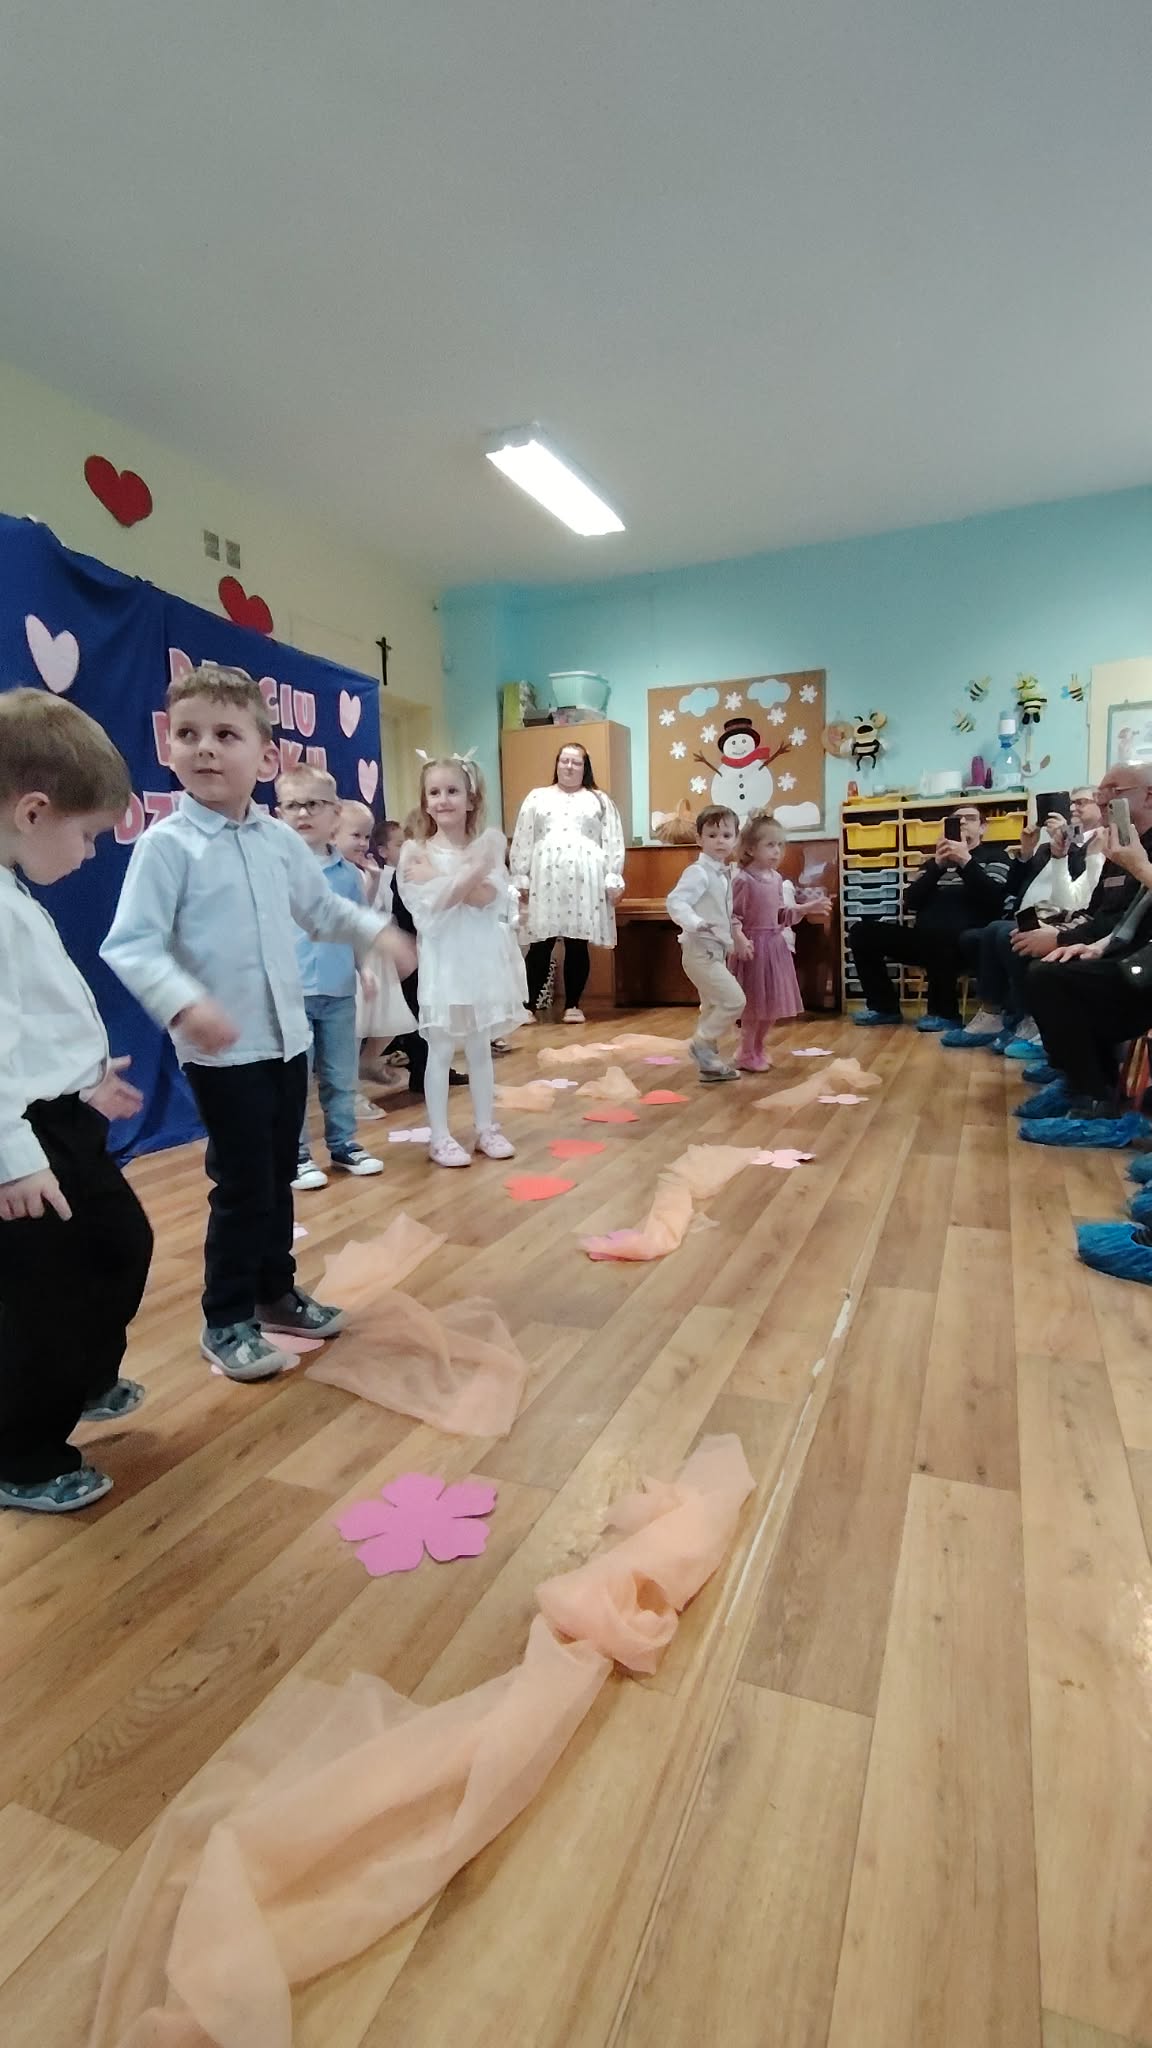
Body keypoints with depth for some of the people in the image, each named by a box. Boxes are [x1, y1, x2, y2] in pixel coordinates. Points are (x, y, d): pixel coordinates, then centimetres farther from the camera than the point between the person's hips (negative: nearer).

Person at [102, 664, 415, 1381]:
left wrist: (379, 932, 9)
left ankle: (276, 1290, 35)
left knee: (280, 1176, 17)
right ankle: (227, 1321, 19)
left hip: (289, 1036, 6)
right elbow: (131, 945, -19)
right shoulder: (166, 844, -13)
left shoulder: (280, 838, 5)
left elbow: (322, 907, 21)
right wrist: (185, 1004, -33)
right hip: (223, 1048, -6)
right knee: (243, 1185, 0)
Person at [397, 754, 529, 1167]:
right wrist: (473, 869, -16)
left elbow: (487, 896, -15)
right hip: (443, 959, -2)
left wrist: (444, 880, -18)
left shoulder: (487, 843, 2)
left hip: (481, 957, 2)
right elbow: (440, 900, -16)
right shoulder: (416, 850, -2)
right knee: (440, 1050, 4)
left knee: (480, 1047, 13)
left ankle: (486, 1128, 25)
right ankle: (439, 1137, 14)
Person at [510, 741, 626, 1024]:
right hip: (545, 881, 0)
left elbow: (613, 842, 7)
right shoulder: (537, 797, 14)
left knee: (578, 945, 2)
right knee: (540, 945, -3)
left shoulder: (600, 800, 14)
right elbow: (522, 841, 9)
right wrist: (520, 878, 2)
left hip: (585, 882, 0)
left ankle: (573, 1005, 12)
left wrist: (614, 880, -2)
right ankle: (529, 1005, 3)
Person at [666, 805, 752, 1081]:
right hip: (701, 951, -10)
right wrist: (695, 924, -43)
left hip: (715, 952, 10)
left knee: (713, 1008, 16)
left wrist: (738, 938, 22)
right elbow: (675, 902, -28)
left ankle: (710, 1063, 26)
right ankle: (702, 1044, 1)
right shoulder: (698, 872, -16)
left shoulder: (724, 874, 13)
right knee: (734, 1000, -13)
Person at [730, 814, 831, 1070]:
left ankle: (757, 1049, 29)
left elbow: (781, 915, 15)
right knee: (755, 1006, 0)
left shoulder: (776, 878, 8)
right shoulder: (743, 880, -16)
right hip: (753, 947, -8)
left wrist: (807, 908, 7)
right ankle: (747, 1056, 16)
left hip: (775, 945, 8)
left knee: (772, 1005, 13)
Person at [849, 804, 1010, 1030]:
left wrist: (966, 861, -12)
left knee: (937, 933, -39)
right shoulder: (935, 861, 24)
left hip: (965, 942, -5)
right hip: (924, 940, 5)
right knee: (863, 932, -12)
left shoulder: (995, 857, 15)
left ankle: (944, 1012, -19)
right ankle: (885, 1006, -2)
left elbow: (993, 899, -6)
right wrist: (938, 865, -4)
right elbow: (911, 902, 7)